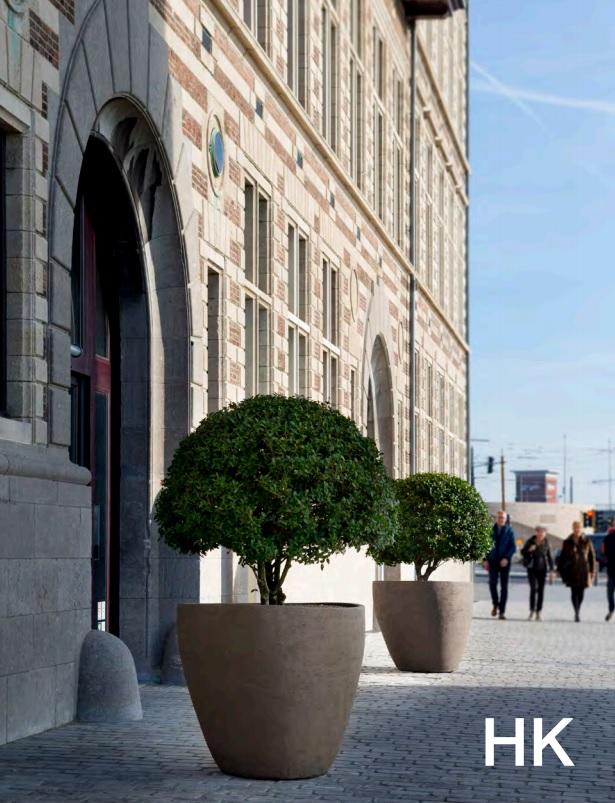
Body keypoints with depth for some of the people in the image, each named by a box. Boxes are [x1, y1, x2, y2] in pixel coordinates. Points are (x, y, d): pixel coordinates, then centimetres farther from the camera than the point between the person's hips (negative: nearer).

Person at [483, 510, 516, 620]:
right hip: (493, 561, 1)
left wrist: (506, 558, -17)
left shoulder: (509, 530, 1)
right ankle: (495, 604, 15)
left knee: (504, 586, -1)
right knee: (492, 583, -10)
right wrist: (485, 559, -2)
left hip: (504, 562, -1)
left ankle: (502, 611, 1)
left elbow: (513, 547, -3)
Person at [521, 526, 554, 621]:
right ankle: (532, 611, -3)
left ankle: (538, 613, 7)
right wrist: (529, 550, -19)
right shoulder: (530, 541, -7)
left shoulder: (546, 543, -2)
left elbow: (549, 556, 6)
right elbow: (522, 552, 2)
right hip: (532, 569, -2)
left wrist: (551, 569, 3)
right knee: (533, 588, -14)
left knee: (541, 590, 0)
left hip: (542, 569, 2)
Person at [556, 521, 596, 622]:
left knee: (581, 593, 5)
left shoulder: (587, 542, 2)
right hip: (572, 571, -1)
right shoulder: (567, 543, 3)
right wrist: (560, 571, 4)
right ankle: (577, 613, -11)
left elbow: (592, 557, 5)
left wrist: (592, 571, 0)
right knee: (574, 592, -9)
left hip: (583, 571, 1)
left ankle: (578, 611, 25)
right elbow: (562, 557, 8)